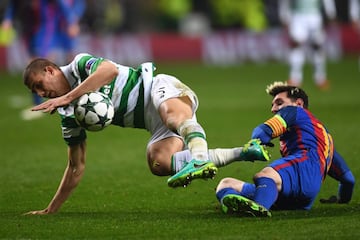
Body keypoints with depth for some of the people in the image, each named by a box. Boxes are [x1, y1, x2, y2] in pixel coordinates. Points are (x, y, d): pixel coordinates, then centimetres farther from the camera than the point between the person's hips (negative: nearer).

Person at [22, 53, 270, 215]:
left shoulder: (79, 64, -2)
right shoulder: (69, 116, 17)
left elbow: (110, 69, -26)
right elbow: (77, 167, 23)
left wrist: (66, 98, -26)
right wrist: (51, 210, 21)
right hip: (155, 123, 7)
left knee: (173, 114, -41)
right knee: (158, 162, -23)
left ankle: (199, 158, -73)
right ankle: (243, 152, -19)